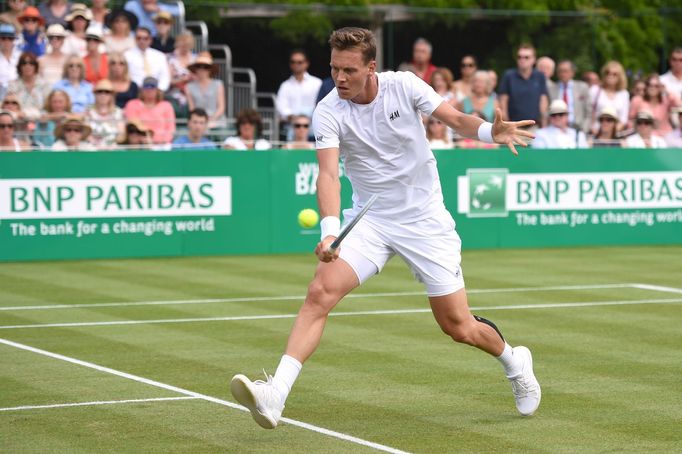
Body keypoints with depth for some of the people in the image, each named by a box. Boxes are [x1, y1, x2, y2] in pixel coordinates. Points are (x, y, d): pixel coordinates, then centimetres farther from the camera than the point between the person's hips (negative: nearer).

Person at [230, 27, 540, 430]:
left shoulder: (405, 86, -11)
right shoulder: (329, 112, -13)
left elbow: (456, 118, -6)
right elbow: (329, 174, -24)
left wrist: (490, 130, -30)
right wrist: (330, 230, -41)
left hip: (426, 222, 0)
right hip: (370, 220, 1)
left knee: (458, 327, 2)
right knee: (321, 291, -22)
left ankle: (514, 361, 34)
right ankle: (275, 397, -27)